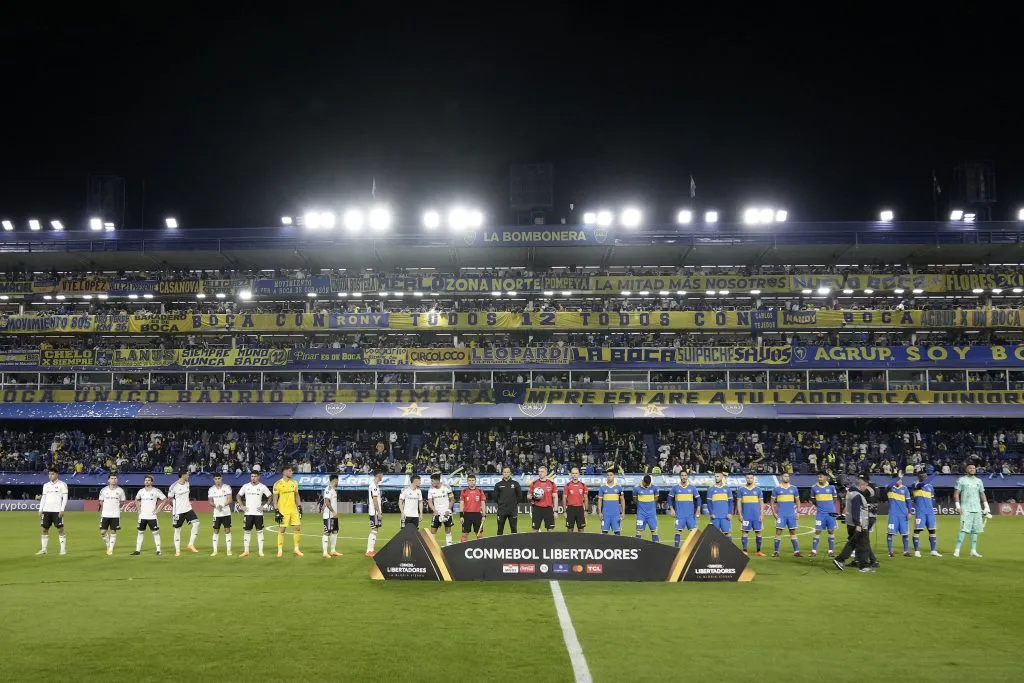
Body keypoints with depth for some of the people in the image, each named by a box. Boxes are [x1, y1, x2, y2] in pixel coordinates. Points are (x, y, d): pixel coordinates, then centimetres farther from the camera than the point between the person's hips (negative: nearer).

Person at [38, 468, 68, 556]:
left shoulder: (62, 485, -2)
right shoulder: (46, 485, 14)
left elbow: (65, 498, -5)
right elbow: (43, 498, 16)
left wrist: (62, 510, -13)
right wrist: (40, 510, 9)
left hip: (57, 511, -5)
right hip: (46, 510, 5)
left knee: (60, 529, -4)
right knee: (45, 529, 6)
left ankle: (63, 549, -1)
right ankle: (43, 549, 12)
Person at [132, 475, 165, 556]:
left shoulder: (156, 491, -6)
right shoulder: (141, 491, 6)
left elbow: (165, 499, -6)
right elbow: (137, 499, 25)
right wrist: (138, 508, 12)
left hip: (152, 516, -4)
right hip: (142, 516, 4)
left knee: (155, 532, -4)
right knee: (140, 532, 7)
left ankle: (158, 550, 0)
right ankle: (138, 550, 12)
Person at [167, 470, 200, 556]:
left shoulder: (187, 484, 6)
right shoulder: (174, 486, -15)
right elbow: (170, 499, -6)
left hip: (188, 509, 5)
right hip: (178, 511, -5)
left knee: (196, 523, -12)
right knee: (177, 530, 4)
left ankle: (190, 545, -3)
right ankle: (177, 551, 13)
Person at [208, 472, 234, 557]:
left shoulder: (227, 487, -4)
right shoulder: (211, 489, 4)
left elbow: (230, 499, -9)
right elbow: (210, 501, 3)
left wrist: (223, 505, -27)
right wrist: (216, 506, -18)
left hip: (226, 513, -2)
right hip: (216, 514, 2)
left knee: (227, 530, -1)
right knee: (216, 531, 5)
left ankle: (228, 550, 4)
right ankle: (215, 550, 12)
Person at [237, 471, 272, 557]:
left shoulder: (262, 487, -1)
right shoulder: (245, 486, 3)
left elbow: (270, 496, 6)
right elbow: (238, 496, 13)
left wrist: (264, 506, -3)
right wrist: (242, 506, 2)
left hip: (258, 513, -1)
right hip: (248, 513, 1)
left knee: (259, 531, 1)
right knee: (247, 531, 4)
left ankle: (261, 551, 6)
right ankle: (246, 551, 11)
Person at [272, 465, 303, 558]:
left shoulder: (294, 483, 9)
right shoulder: (278, 484, -7)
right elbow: (275, 498, -7)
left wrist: (300, 507, 10)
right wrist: (277, 511, -13)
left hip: (293, 510, 5)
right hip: (283, 511, -5)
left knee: (297, 528, 3)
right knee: (282, 529, -3)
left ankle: (296, 549, 13)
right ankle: (280, 550, 6)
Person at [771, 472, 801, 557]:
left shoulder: (794, 488, 7)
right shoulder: (777, 489, 2)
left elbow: (797, 501, 13)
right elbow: (772, 501, 6)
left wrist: (798, 512, 2)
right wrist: (774, 513, -3)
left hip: (791, 515, 2)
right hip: (781, 515, -2)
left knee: (793, 532, 4)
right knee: (778, 532, -4)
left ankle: (796, 551, 6)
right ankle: (776, 551, 2)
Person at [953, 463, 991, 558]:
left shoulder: (978, 481, 14)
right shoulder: (961, 480, 1)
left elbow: (982, 494, 18)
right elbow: (956, 494, -2)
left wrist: (986, 507, 11)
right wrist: (958, 507, -11)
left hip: (977, 509, 5)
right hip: (966, 509, -5)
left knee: (975, 530, 5)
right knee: (964, 529, -13)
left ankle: (973, 551, 10)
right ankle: (957, 550, -12)